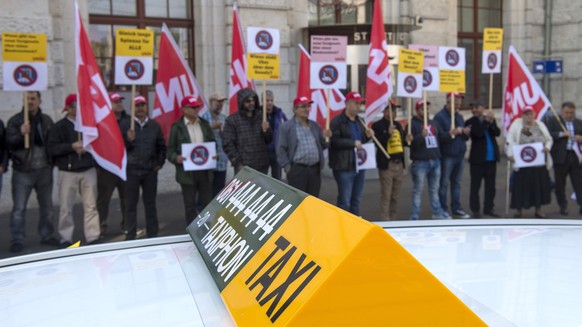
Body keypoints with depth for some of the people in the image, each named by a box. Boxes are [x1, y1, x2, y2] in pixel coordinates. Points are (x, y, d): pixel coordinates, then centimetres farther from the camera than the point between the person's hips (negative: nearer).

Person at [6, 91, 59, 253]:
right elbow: (9, 143, -11)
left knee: (47, 206, 12)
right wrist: (21, 134, -27)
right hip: (23, 172, -4)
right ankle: (17, 240, 5)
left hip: (44, 170, 4)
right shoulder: (15, 121, -3)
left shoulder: (46, 120, 9)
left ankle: (47, 236, 24)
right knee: (19, 208, -3)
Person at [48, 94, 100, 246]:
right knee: (66, 207, 3)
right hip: (68, 172, -2)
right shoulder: (59, 126, 1)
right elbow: (51, 148, -7)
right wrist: (72, 146, -16)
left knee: (91, 206, 3)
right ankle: (66, 239, 14)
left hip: (89, 171, 2)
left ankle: (93, 237, 8)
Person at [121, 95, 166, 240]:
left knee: (150, 204, 10)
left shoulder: (155, 125, 8)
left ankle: (152, 234, 18)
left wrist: (159, 163, 5)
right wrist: (128, 140, -20)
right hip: (132, 170, -2)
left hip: (150, 170, 2)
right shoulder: (126, 124, 1)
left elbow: (161, 146, 12)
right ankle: (130, 236, 11)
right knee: (130, 205, 3)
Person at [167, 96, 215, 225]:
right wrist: (176, 158, -21)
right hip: (187, 171, -3)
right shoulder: (177, 127, -1)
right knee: (190, 205, 5)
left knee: (207, 203, 9)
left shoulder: (204, 124, 11)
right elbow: (170, 149, -1)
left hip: (205, 170, 3)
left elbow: (212, 143, 17)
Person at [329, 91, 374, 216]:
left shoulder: (359, 121, 17)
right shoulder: (337, 121, -9)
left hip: (360, 165, 8)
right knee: (344, 201, -3)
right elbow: (335, 141, -19)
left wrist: (368, 136, 7)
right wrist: (353, 143, -21)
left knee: (356, 199, 16)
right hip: (344, 166, -8)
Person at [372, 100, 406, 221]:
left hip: (399, 164, 7)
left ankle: (393, 218, 23)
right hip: (387, 164, -7)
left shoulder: (398, 125, 18)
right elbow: (378, 143, -16)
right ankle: (384, 220, 0)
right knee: (386, 195, -5)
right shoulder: (378, 126, -5)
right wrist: (388, 134, -25)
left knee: (395, 196, 13)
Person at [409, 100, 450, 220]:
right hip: (420, 162, -6)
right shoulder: (412, 124, -5)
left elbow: (442, 137, 17)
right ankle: (415, 216, 5)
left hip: (435, 161, 6)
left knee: (434, 189, 16)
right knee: (418, 190, -1)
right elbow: (411, 142, -16)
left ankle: (437, 212, 26)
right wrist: (421, 136, -31)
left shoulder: (433, 124, 17)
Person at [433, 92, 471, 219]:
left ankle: (456, 208, 20)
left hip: (460, 155, 7)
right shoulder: (440, 116, -7)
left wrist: (466, 133, -1)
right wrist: (450, 134, -30)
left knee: (456, 183, 12)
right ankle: (443, 210, 6)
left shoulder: (459, 116, 15)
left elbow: (465, 138, 20)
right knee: (444, 183, -1)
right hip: (447, 156, -7)